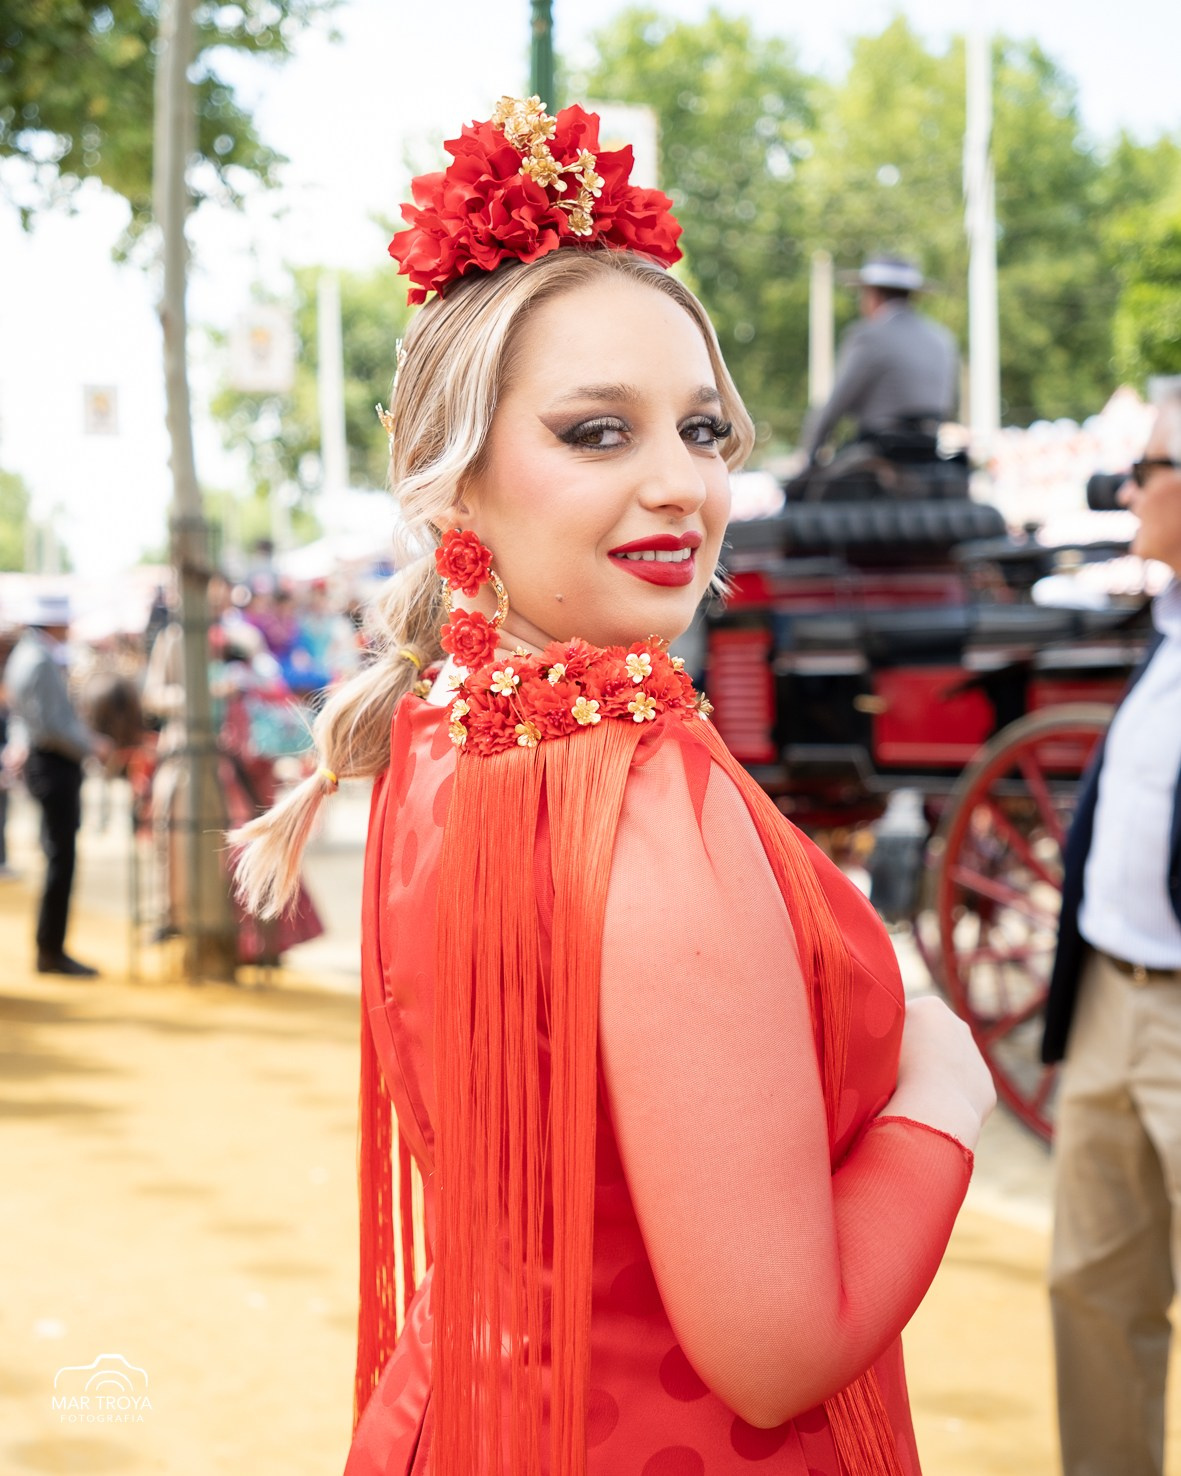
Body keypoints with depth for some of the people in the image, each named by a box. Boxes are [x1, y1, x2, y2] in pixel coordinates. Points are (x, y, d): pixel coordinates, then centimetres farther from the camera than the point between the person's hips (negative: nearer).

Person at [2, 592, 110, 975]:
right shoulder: (40, 662, -17)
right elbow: (48, 725, -22)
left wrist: (86, 736, 14)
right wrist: (89, 748, -12)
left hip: (47, 762, 11)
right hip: (54, 765, -11)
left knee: (60, 857, 15)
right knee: (61, 859, -7)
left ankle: (50, 948, 21)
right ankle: (51, 952, -3)